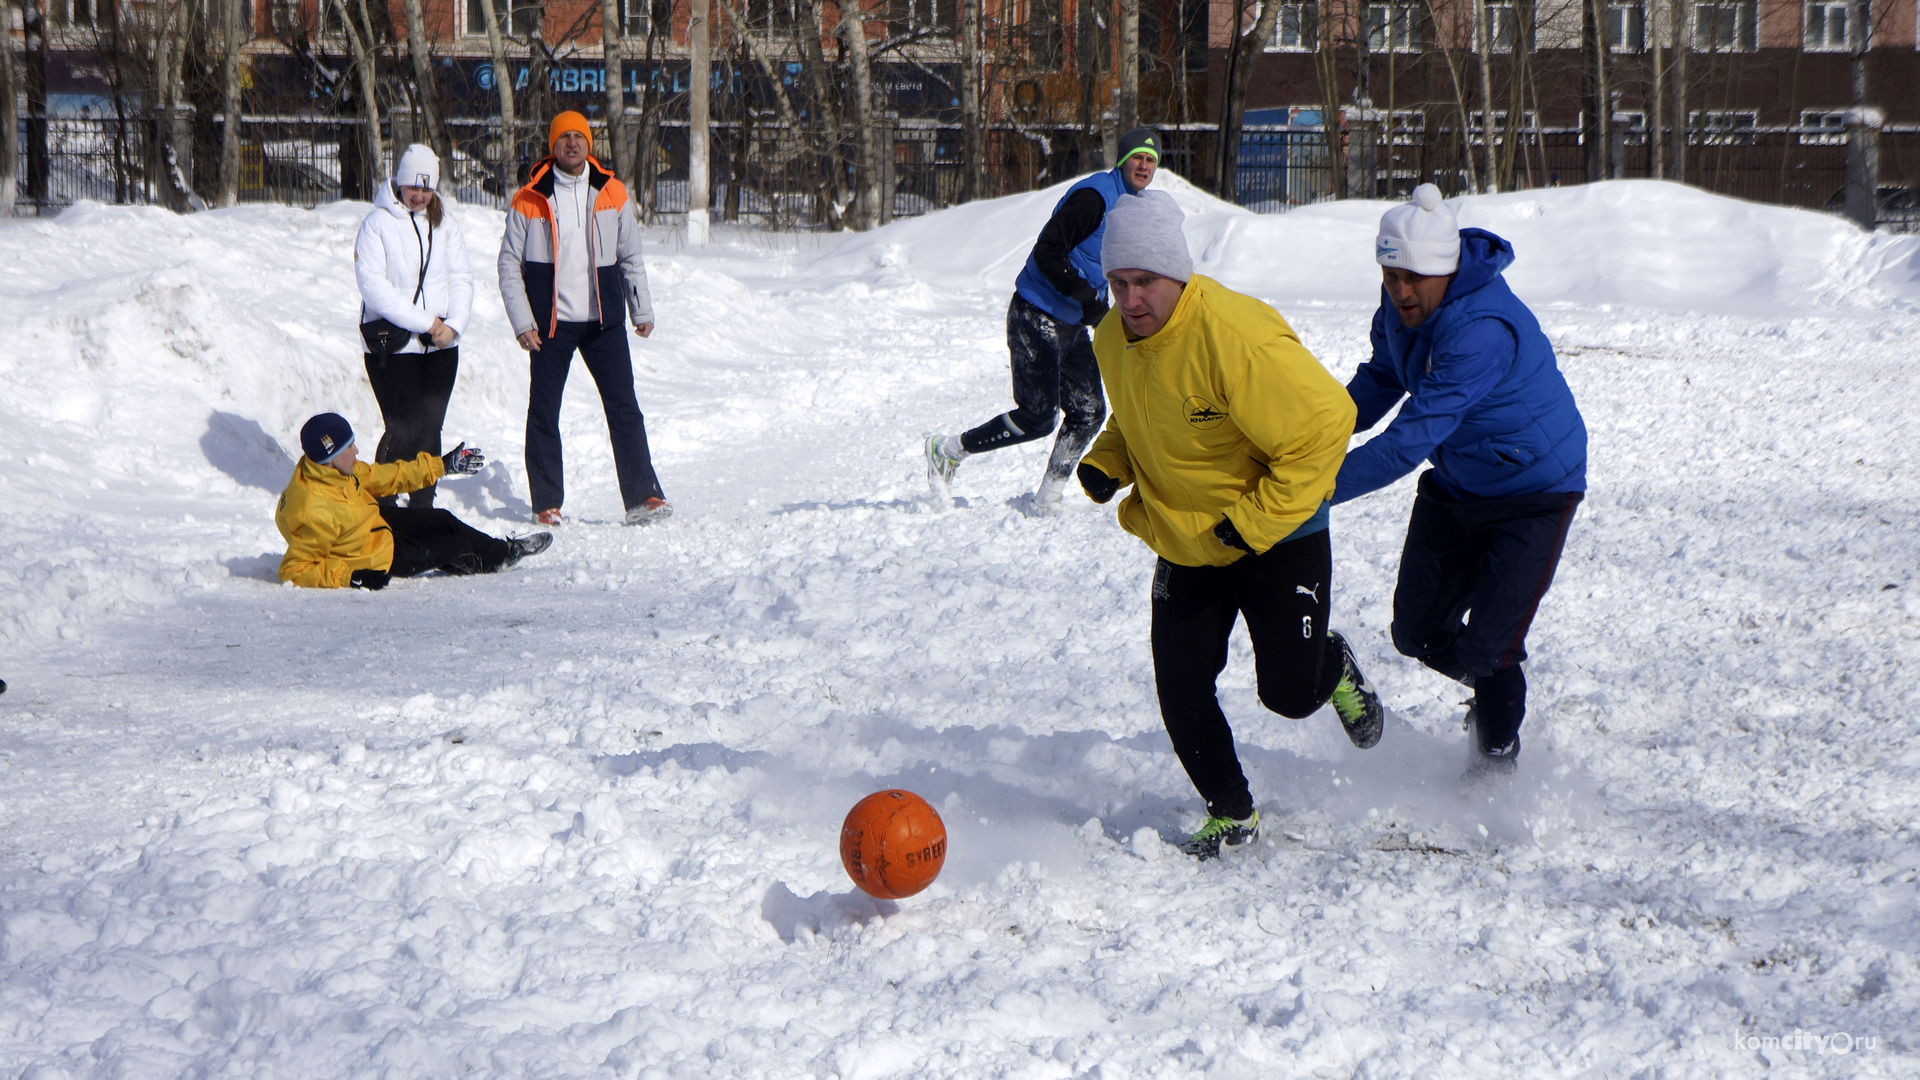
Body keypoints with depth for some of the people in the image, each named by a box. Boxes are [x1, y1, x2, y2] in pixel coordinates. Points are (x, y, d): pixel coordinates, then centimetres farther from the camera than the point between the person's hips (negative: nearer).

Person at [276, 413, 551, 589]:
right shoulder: (314, 512, -39)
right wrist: (351, 577, -36)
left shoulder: (329, 469, -13)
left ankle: (503, 550, 37)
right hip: (379, 558, -8)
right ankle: (496, 560, 35)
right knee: (457, 547, 5)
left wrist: (442, 465, 7)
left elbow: (382, 478, 1)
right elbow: (294, 570, -33)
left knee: (443, 521, 15)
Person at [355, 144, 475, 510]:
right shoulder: (377, 224, -4)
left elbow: (462, 278, 9)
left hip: (441, 346, 4)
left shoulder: (444, 225, 12)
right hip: (392, 345, -4)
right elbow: (372, 285, -11)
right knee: (404, 429, -9)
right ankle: (381, 501, 5)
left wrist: (453, 324, -10)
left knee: (430, 428, 4)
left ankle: (422, 506, 13)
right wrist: (424, 322, -15)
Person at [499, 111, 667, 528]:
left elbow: (630, 257, 14)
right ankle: (547, 503, 10)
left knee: (624, 408, -3)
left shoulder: (612, 193, 6)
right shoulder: (530, 200, -1)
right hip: (551, 322, -1)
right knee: (543, 414, 2)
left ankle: (642, 497, -1)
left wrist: (642, 310, 7)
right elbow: (509, 265, 1)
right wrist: (522, 321, -7)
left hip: (603, 321, 1)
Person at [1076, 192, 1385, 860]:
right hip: (1184, 546, 6)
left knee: (1289, 692, -5)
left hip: (1279, 536, -6)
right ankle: (1232, 815, 21)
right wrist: (1106, 462, -6)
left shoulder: (1236, 336, -30)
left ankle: (1333, 666, 32)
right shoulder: (1113, 341, -6)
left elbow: (1325, 422, -27)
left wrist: (1257, 520, -24)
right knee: (1181, 693, 0)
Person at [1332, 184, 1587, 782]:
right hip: (1456, 483, 8)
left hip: (1535, 490, -8)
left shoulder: (1483, 330, -36)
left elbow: (1410, 441, -37)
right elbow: (1380, 378, 13)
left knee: (1488, 647, -12)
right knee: (1417, 632, 9)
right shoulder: (1401, 305, -9)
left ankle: (1497, 760, 13)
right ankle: (1495, 688, 38)